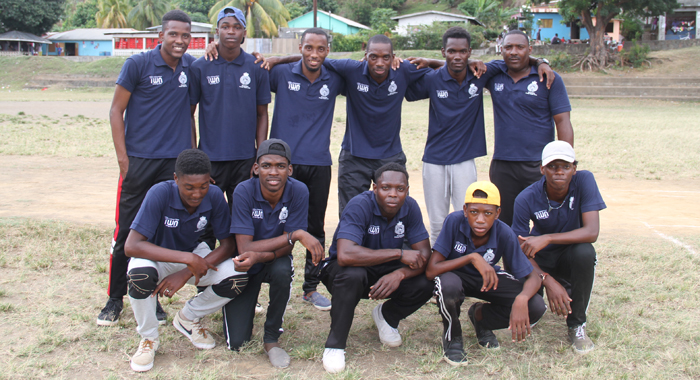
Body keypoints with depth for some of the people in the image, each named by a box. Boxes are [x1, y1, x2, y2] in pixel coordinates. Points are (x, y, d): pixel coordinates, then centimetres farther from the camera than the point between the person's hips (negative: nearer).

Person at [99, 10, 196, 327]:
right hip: (139, 161, -3)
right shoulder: (137, 64, -4)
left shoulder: (192, 67, 6)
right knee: (127, 231, 1)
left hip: (176, 161, 3)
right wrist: (123, 158, -7)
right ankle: (115, 298, 15)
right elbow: (116, 111, -1)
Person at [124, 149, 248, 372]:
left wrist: (188, 272, -30)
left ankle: (188, 318, 7)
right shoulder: (160, 194, -30)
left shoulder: (214, 196, -21)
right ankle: (148, 339, -8)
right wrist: (188, 259, -42)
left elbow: (228, 244, -16)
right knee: (140, 273, -38)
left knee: (238, 277, -23)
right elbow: (131, 246, -36)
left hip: (193, 255, 3)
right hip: (158, 257, -3)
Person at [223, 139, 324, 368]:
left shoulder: (298, 192, -20)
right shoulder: (244, 192, -24)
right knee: (237, 343, -10)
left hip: (275, 260, 1)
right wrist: (296, 235, -34)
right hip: (244, 265, -1)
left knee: (282, 270, -37)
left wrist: (259, 256, -39)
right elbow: (245, 248, -28)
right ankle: (247, 305, 26)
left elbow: (287, 248, -18)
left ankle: (272, 337, -12)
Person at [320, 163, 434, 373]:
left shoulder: (410, 207, -12)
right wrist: (399, 253, -37)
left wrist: (400, 274, -37)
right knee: (352, 274, -39)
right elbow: (345, 255, -42)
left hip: (387, 271, 5)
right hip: (344, 270, -4)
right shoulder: (360, 206, -27)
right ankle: (335, 344, -19)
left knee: (425, 284, -21)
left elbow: (425, 254, -15)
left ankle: (387, 315, 12)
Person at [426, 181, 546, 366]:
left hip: (487, 279, 3)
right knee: (449, 285, -40)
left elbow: (533, 277, -18)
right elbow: (431, 270, -30)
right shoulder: (454, 221, -29)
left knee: (536, 307, -19)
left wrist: (521, 299, -40)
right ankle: (452, 335, -7)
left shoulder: (504, 234, -23)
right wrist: (471, 257, -39)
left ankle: (479, 316, 10)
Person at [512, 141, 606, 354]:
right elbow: (521, 250, -16)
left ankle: (576, 324, -13)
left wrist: (547, 239, -37)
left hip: (571, 256, 0)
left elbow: (592, 232, -28)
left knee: (584, 252, -36)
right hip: (541, 261, 0)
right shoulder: (526, 199, -19)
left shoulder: (584, 181, -20)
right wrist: (548, 280, -31)